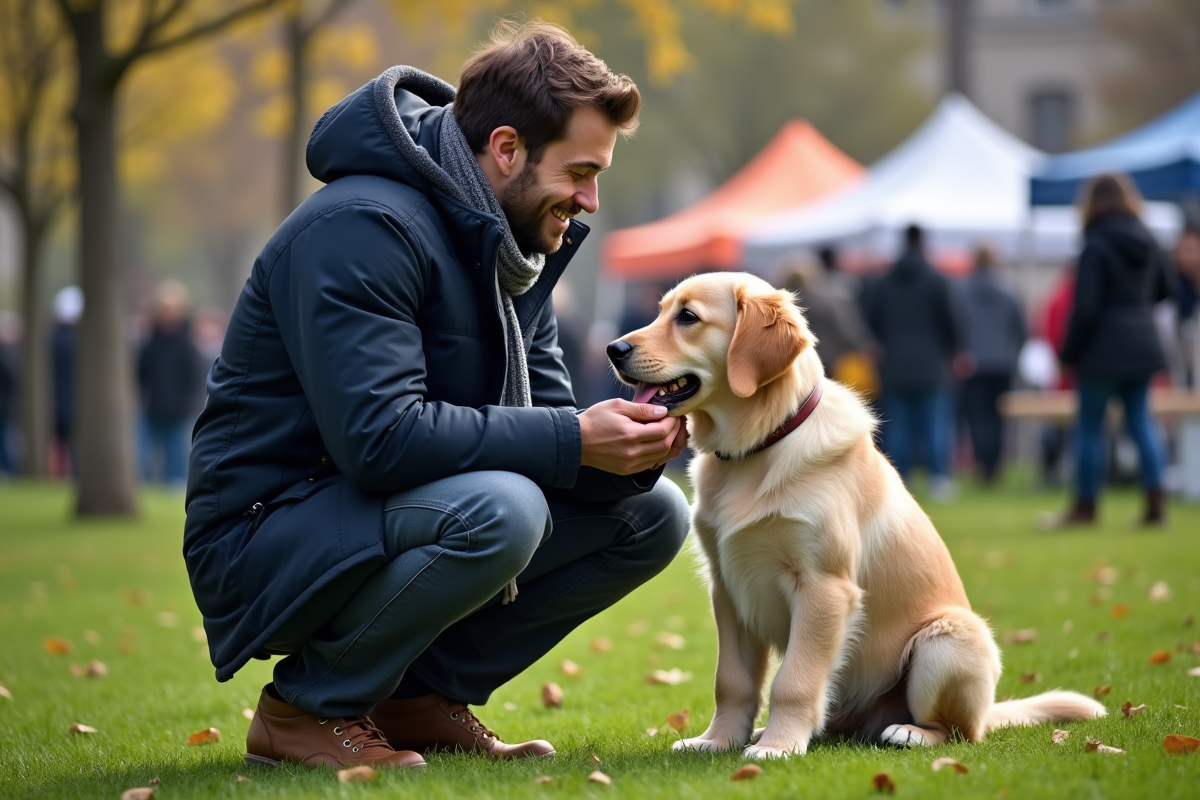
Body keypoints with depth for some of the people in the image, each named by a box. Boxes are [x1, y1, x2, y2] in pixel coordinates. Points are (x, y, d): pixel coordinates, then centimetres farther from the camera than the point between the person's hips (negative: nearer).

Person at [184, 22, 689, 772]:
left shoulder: (507, 242, 8)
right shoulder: (361, 229, -22)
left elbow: (542, 415, 8)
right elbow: (378, 436, -31)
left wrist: (624, 448, -15)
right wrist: (573, 442, -27)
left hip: (408, 515, 9)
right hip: (262, 540, -9)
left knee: (652, 513, 1)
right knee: (498, 510, -35)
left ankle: (421, 694, 5)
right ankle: (311, 706, -13)